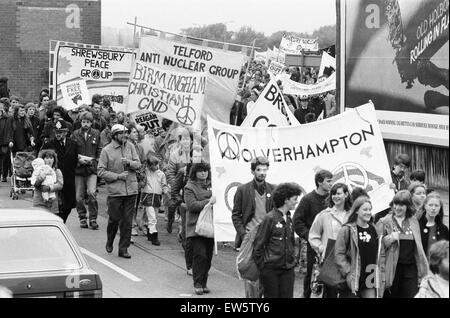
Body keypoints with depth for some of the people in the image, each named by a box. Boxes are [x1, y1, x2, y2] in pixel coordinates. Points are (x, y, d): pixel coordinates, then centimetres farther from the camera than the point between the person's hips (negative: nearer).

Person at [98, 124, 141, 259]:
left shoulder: (130, 146, 7)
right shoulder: (106, 150, -3)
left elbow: (138, 164, 6)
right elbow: (100, 171, -6)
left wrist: (129, 162, -14)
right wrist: (117, 176, -13)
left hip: (131, 190, 3)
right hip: (115, 191, -3)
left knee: (127, 221, 3)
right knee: (114, 218, 4)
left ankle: (123, 248, 12)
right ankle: (109, 242, 30)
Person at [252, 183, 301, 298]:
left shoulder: (289, 219, 9)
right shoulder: (270, 218, -12)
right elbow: (258, 245, -9)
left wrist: (292, 260, 15)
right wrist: (262, 266, -7)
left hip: (287, 269, 6)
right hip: (271, 270, -6)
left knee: (287, 296, 4)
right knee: (272, 296, 3)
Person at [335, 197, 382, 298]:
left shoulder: (373, 230, 10)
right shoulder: (347, 230, -6)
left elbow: (378, 254, 17)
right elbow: (339, 254, -9)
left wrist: (377, 273, 10)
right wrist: (348, 272, -15)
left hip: (370, 282, 4)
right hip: (352, 281, -4)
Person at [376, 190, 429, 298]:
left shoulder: (414, 222, 13)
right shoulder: (384, 222, 2)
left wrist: (422, 270, 13)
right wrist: (389, 239, -17)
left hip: (410, 268, 2)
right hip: (392, 268, -2)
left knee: (412, 295, -4)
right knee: (391, 295, 1)